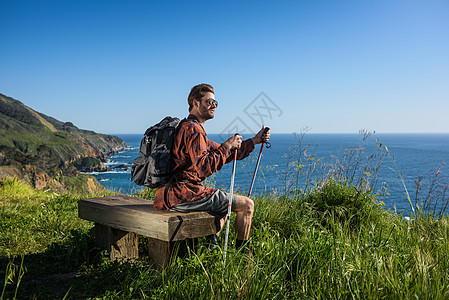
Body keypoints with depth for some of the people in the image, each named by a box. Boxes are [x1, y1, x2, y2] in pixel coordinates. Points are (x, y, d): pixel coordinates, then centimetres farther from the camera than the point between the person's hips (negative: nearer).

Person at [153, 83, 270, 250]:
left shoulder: (192, 128, 21)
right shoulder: (192, 129, -13)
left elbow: (224, 155, 22)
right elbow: (205, 167, -24)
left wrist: (254, 141, 18)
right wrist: (227, 146, -14)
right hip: (187, 194, -11)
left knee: (225, 203, 35)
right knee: (246, 204, -4)